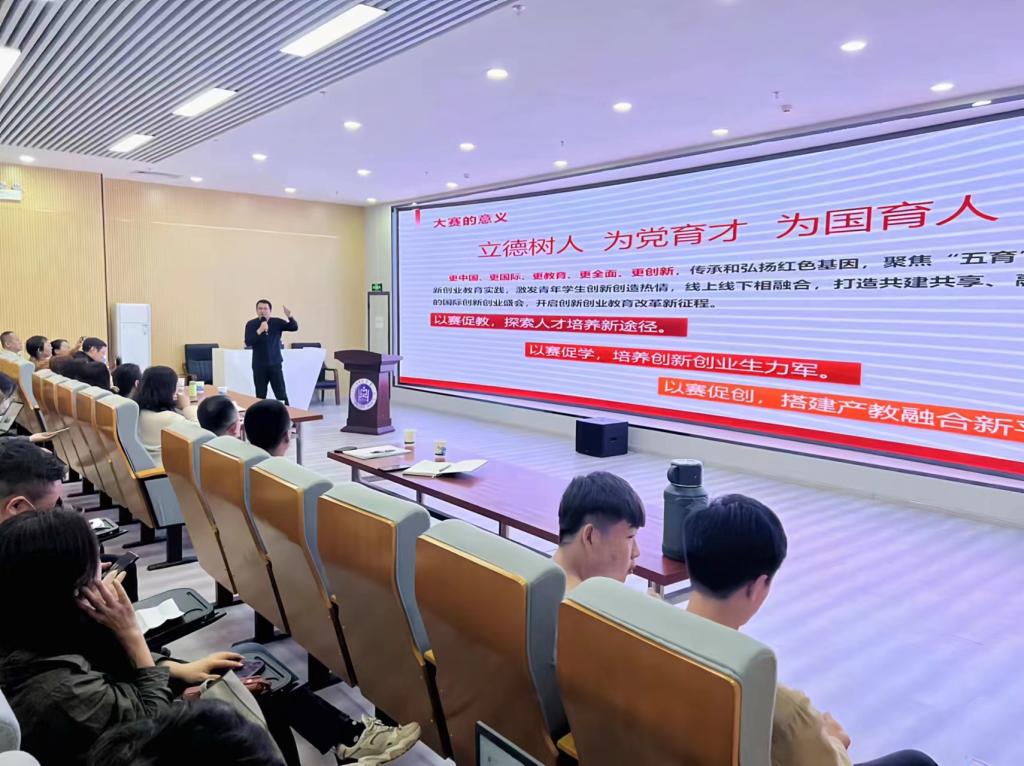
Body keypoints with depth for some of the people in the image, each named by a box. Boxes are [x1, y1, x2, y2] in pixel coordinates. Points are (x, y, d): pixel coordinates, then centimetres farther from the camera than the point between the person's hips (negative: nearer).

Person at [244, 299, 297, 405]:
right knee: (260, 396, 6)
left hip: (275, 364, 0)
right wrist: (260, 330, -23)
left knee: (281, 395, 1)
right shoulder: (251, 324, -2)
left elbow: (294, 328, -8)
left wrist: (290, 316, -26)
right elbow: (248, 342, -12)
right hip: (259, 366, 0)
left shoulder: (277, 322, 1)